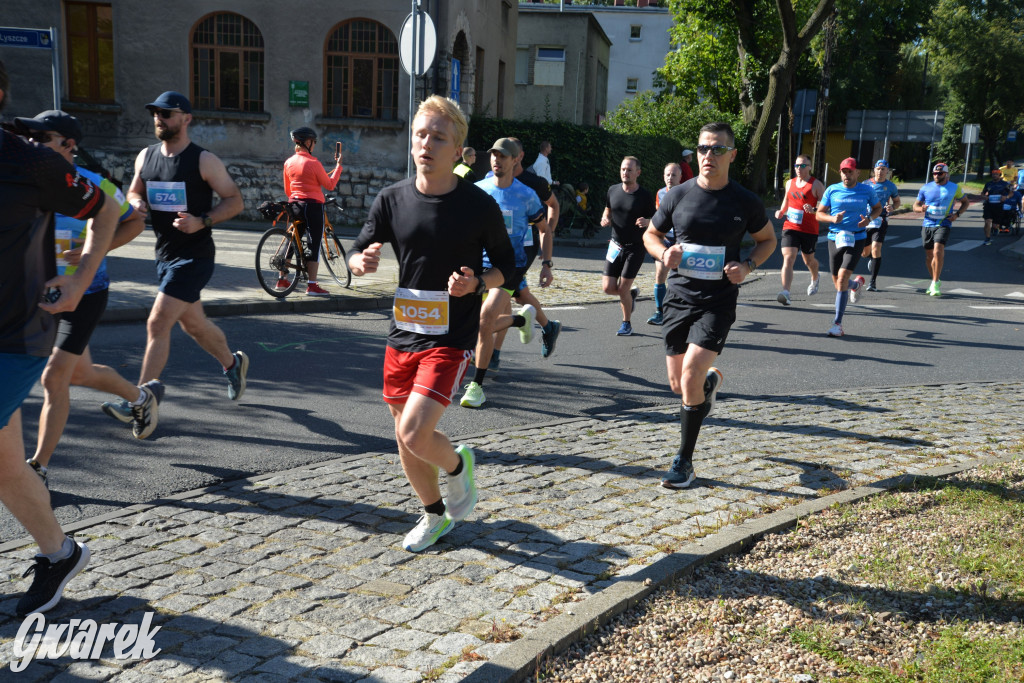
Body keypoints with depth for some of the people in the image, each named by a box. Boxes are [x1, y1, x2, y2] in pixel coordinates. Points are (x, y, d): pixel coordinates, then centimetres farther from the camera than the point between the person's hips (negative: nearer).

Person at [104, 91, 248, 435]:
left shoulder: (203, 160, -10)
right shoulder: (146, 156, 7)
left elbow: (235, 200, -7)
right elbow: (134, 191, 20)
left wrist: (202, 221, -21)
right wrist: (137, 203, -5)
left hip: (194, 255, -7)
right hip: (165, 253, 7)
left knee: (157, 324, -14)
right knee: (193, 323, 20)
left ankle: (141, 403, -9)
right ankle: (233, 363, 44)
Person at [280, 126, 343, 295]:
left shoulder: (288, 162, 6)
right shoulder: (313, 163, -13)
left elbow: (287, 190, 13)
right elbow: (329, 185, -6)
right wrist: (338, 165, 2)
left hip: (294, 205, 7)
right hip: (313, 205, -6)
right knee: (314, 245, -2)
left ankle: (282, 280, 22)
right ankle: (312, 286, -4)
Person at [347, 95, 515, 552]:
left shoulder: (479, 205, -10)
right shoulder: (392, 199, -1)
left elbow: (507, 267, 1)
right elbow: (357, 256, 7)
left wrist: (476, 283, -20)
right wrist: (363, 261, -17)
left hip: (452, 338, -4)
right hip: (403, 334, 5)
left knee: (414, 433, -18)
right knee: (405, 439, 12)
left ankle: (458, 464, 17)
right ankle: (435, 515, 37)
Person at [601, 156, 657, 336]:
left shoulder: (645, 196, -10)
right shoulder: (613, 190, 2)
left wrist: (646, 222, -26)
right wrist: (605, 219, -5)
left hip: (635, 248, -4)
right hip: (616, 245, 4)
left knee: (622, 289, -6)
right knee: (608, 288, -1)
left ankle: (626, 323, 17)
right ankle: (631, 294, 32)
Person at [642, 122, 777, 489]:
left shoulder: (745, 202, -3)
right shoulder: (677, 196, 1)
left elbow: (768, 239, 13)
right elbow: (651, 234, 13)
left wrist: (747, 266, -7)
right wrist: (664, 254, -9)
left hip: (718, 301, -3)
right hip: (679, 296, 3)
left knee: (690, 378, -17)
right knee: (678, 384, 9)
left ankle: (684, 462, -1)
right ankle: (711, 380, 48)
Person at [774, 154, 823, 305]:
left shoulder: (816, 184, -3)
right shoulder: (790, 183, 11)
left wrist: (814, 210, -26)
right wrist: (781, 212, 8)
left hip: (809, 229, -2)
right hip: (790, 227, 2)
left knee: (809, 260, 16)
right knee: (788, 259, -15)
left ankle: (815, 280, 50)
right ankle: (785, 294, -25)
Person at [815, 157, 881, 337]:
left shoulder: (866, 190, 2)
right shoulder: (832, 190, 2)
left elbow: (878, 208, 18)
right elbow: (819, 214, 5)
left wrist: (869, 218, -4)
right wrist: (832, 218, -16)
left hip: (856, 239, -3)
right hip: (835, 238, 3)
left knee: (842, 277, -18)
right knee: (836, 280, 11)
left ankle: (837, 323, -12)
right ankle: (856, 283, 51)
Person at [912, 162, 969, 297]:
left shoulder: (955, 188, 4)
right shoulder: (926, 188, 8)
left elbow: (965, 202, 17)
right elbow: (916, 205, 13)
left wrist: (957, 214, -1)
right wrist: (921, 208, -12)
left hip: (943, 225, -3)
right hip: (927, 225, 3)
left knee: (938, 252, -21)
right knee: (929, 255, 9)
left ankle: (935, 283, -14)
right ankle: (935, 282, 29)